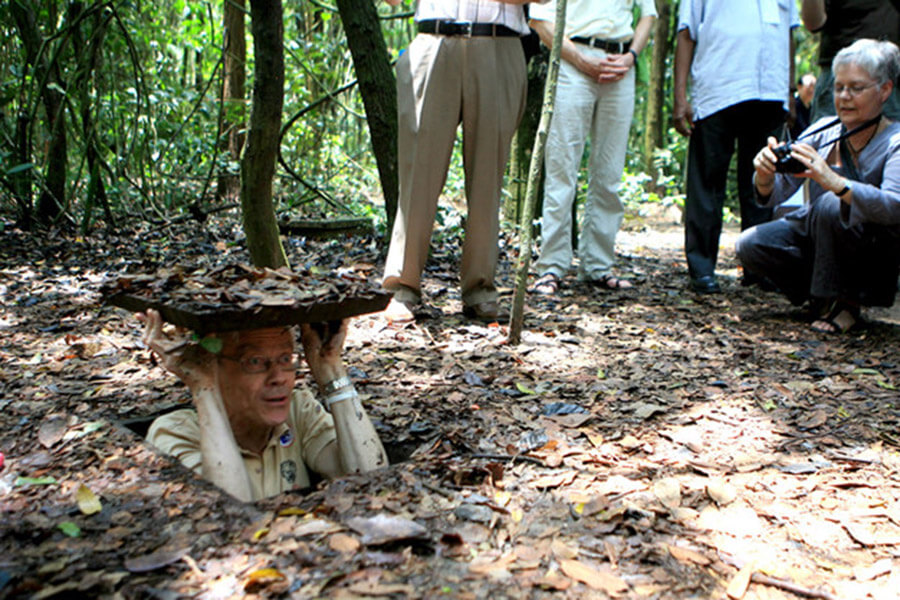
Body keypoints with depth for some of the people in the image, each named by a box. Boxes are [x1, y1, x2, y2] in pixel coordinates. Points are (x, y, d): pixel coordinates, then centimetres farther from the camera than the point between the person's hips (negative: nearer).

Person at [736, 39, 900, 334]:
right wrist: (765, 176, -33)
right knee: (750, 246, -17)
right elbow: (775, 192, -9)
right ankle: (822, 293, 4)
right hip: (816, 236, 5)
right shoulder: (823, 132, -2)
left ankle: (844, 304, -15)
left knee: (830, 205, -32)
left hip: (876, 257, -5)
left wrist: (833, 181, -49)